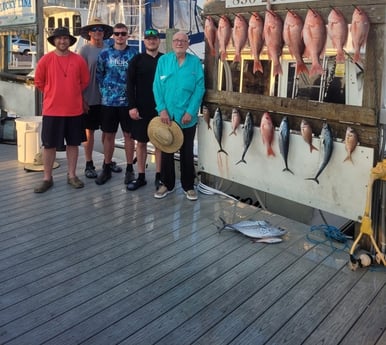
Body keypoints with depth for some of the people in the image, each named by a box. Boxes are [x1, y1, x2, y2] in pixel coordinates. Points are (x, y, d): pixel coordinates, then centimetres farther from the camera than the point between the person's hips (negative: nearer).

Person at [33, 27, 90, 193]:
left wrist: (73, 94, 12)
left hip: (74, 110, 1)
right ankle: (47, 178, 14)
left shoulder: (78, 60, 0)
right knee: (49, 145, 4)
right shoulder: (46, 59, -3)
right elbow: (39, 81, 5)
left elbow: (85, 81, 11)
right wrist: (52, 94, 9)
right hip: (51, 110, -1)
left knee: (73, 143, 8)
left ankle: (72, 175, 21)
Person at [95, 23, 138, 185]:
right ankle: (107, 168, 19)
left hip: (128, 101, -1)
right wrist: (104, 91, 2)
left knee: (129, 135, 5)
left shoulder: (134, 53, 2)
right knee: (108, 135, 8)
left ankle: (129, 169, 15)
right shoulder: (104, 54, 5)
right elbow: (99, 75, 10)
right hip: (108, 101, 1)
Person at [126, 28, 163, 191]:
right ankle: (141, 177, 15)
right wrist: (132, 107, -9)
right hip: (141, 108, 0)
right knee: (141, 142, 6)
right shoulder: (137, 60, 3)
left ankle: (159, 176, 14)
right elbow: (130, 84, -1)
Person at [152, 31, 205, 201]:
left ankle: (188, 186, 22)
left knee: (187, 152, 10)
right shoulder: (163, 60, 1)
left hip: (187, 116, -1)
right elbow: (157, 86, -2)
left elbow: (199, 88, -6)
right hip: (166, 115, 1)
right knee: (166, 151, 11)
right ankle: (167, 184, 25)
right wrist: (162, 109, -12)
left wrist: (190, 111, -13)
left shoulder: (195, 62, -2)